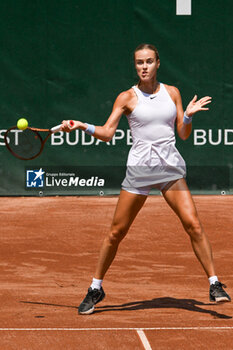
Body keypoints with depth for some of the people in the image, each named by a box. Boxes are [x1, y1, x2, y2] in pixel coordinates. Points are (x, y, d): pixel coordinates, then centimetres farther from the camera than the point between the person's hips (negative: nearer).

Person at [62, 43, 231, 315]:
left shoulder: (172, 93, 10)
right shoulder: (127, 98, 3)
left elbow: (184, 134, 11)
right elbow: (107, 132, -3)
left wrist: (188, 116, -9)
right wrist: (83, 126, -19)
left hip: (170, 168, 1)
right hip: (139, 168, -1)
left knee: (193, 225, -10)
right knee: (116, 232, 0)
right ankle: (96, 289, 14)